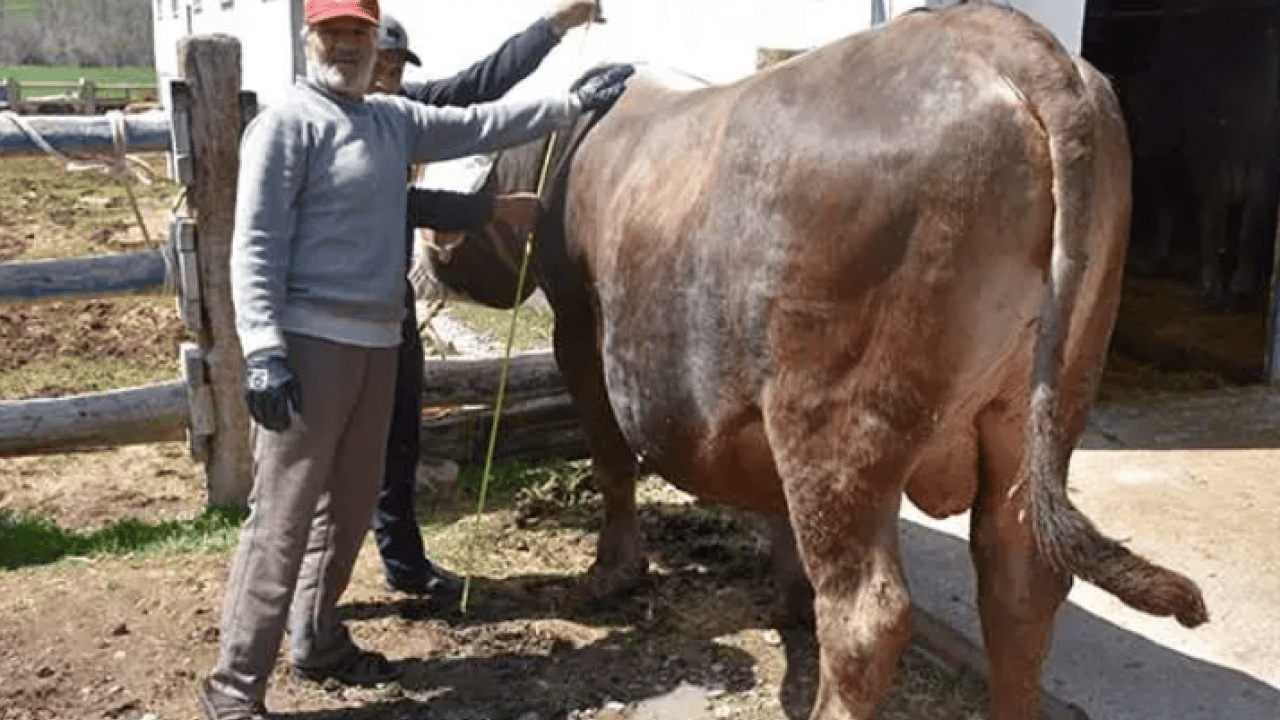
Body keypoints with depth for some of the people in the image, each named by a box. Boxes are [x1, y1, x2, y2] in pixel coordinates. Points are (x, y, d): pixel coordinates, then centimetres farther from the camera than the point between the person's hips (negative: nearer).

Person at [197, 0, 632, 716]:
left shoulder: (395, 119, 13)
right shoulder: (288, 123, -8)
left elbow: (481, 124, 22)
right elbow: (256, 246, -13)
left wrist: (574, 103, 23)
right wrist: (263, 353, -20)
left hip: (378, 341, 8)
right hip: (310, 342, -8)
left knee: (349, 507, 16)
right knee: (283, 519, -6)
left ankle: (318, 644, 32)